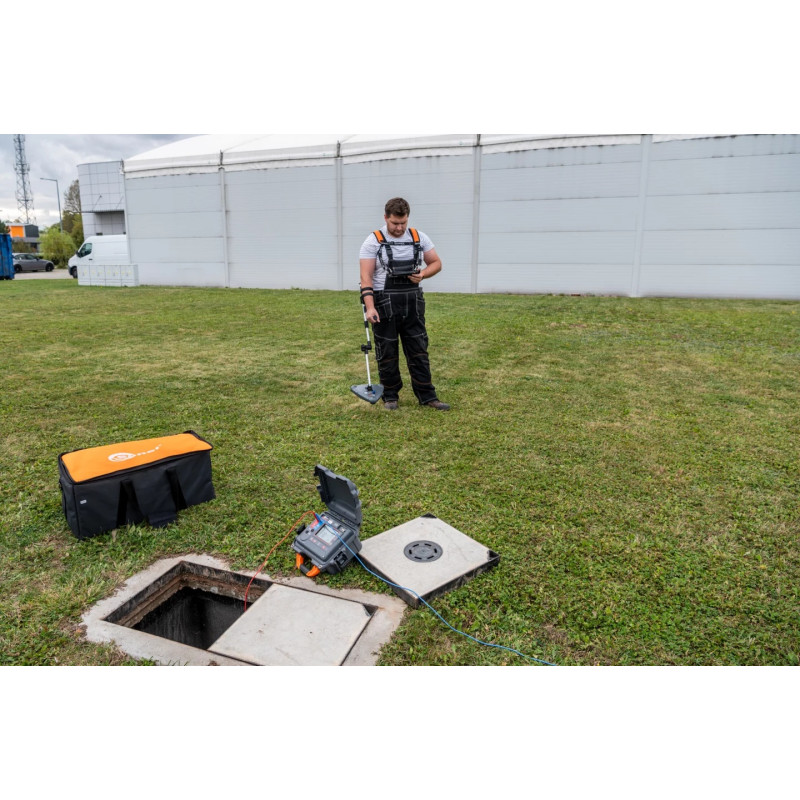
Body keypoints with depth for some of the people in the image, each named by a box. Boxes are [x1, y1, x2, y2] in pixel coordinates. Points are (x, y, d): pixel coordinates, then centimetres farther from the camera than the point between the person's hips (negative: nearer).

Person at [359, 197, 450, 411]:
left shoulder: (419, 238, 5)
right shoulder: (373, 241, -7)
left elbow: (436, 263, 11)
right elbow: (366, 277, -12)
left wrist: (423, 274, -11)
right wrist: (370, 307, -23)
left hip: (413, 302, 3)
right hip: (384, 303, -3)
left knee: (418, 350, 6)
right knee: (387, 352, 6)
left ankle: (427, 396, 13)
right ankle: (390, 396, 20)